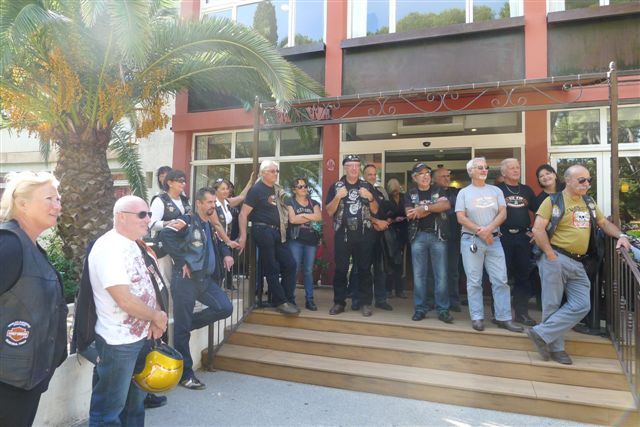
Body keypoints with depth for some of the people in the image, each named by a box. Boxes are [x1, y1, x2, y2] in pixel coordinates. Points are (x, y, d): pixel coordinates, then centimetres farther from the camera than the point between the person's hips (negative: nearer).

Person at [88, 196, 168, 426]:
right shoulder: (109, 248, -22)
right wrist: (157, 317, -13)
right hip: (119, 341, -9)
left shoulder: (131, 244, 7)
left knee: (136, 400, 23)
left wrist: (155, 320, -2)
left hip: (141, 336, 9)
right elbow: (124, 299, -27)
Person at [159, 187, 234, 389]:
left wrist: (226, 254, 11)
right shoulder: (187, 220, -7)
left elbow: (218, 244, 34)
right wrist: (182, 261, -20)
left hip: (205, 279, 8)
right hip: (185, 279, -7)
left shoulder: (209, 227, 17)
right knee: (182, 329, 1)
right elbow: (165, 234, -22)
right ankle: (185, 374, 13)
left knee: (225, 308, -5)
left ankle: (187, 322, 15)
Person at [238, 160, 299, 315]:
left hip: (277, 232, 8)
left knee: (290, 264, 6)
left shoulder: (277, 189, 14)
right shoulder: (256, 189, -8)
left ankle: (289, 299, 15)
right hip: (263, 231, -8)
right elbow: (243, 214, -13)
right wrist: (243, 236, -20)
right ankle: (280, 302, 11)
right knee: (272, 268, 0)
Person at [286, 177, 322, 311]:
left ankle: (309, 300, 10)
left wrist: (302, 215, -8)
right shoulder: (291, 202, 4)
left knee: (308, 270, 6)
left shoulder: (313, 203, 14)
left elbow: (319, 217, -4)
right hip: (295, 240, -3)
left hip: (311, 240, 3)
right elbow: (292, 219, -12)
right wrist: (311, 217, -6)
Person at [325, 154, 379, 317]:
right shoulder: (336, 187, 7)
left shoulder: (367, 186, 10)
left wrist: (370, 197, -9)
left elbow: (375, 211, 9)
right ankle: (339, 302, 12)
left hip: (364, 234, 1)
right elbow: (329, 211, 1)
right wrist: (338, 196, -14)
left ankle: (365, 303, 11)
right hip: (343, 234, 0)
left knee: (364, 269, 4)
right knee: (341, 269, 2)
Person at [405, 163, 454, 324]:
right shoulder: (410, 194, 9)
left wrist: (424, 208, -14)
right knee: (419, 274, 3)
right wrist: (433, 208, -6)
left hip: (438, 235, 0)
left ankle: (443, 310, 8)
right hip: (418, 236, 0)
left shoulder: (438, 191, 10)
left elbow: (446, 205, -11)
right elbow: (410, 215, -6)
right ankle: (420, 309, 11)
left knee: (441, 274, 0)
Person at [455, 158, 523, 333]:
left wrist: (489, 229, -14)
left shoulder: (496, 191, 11)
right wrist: (480, 232, -11)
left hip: (494, 240, 3)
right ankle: (477, 317, 9)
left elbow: (503, 213, 2)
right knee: (474, 282, 1)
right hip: (471, 240, -2)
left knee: (501, 280, 1)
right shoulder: (464, 193, 3)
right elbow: (461, 218, -5)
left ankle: (503, 318, 9)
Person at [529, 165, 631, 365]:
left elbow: (604, 223, 26)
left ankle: (542, 334, 4)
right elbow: (538, 229, -12)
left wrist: (620, 235, 6)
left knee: (581, 306, -1)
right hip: (556, 260, -7)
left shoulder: (589, 203, 16)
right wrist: (550, 255, -15)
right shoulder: (553, 201, -5)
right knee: (553, 305, 0)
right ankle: (555, 347, 14)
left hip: (578, 263, 7)